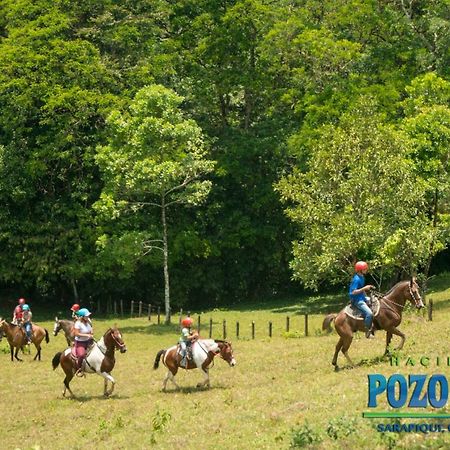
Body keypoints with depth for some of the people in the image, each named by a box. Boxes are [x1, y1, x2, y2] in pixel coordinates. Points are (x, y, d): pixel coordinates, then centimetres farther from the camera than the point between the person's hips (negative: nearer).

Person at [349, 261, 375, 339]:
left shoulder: (361, 277, 10)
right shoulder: (356, 279, -20)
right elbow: (353, 292, -25)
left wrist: (369, 287, 9)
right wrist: (364, 288, -24)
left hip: (362, 298, 11)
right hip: (357, 300, -11)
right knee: (369, 313, -25)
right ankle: (368, 332, -15)